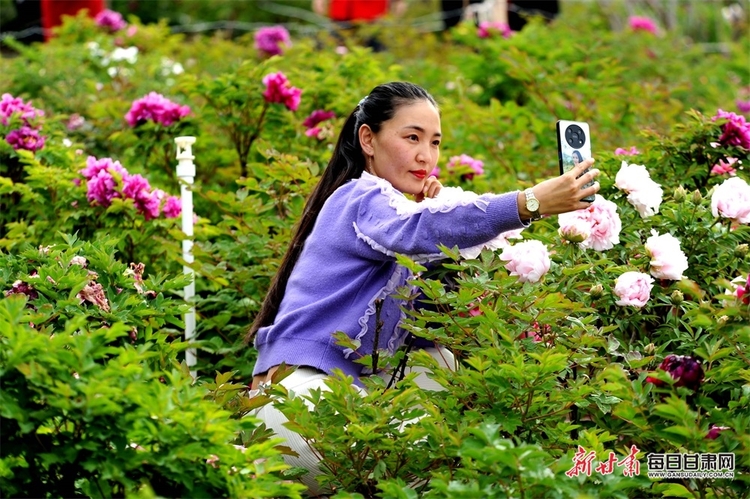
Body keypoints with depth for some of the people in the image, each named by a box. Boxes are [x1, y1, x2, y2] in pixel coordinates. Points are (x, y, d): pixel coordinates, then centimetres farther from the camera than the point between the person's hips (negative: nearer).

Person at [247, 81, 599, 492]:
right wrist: (529, 204, -43)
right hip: (300, 385, -10)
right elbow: (416, 231, -34)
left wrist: (438, 211, -5)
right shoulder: (361, 200, -9)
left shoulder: (391, 200, 17)